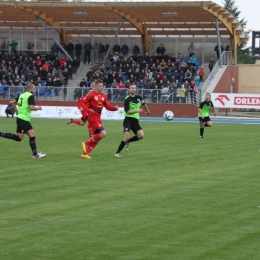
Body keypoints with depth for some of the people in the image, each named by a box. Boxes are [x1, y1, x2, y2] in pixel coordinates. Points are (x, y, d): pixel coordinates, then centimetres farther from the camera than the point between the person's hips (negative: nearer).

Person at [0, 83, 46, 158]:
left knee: (32, 135, 6)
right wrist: (38, 108, -4)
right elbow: (31, 107, -23)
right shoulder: (30, 96, -12)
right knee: (18, 138, -7)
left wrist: (17, 111, 25)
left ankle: (35, 154, 4)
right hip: (23, 119, -10)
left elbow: (12, 102, 16)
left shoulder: (21, 95, 13)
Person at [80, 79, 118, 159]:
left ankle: (85, 153, 17)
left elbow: (108, 106, 11)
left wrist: (114, 108, -9)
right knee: (103, 133, -18)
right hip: (93, 118, -8)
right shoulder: (91, 95, -9)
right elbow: (83, 103, -8)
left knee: (96, 138, 9)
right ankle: (86, 143, -5)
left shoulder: (103, 96, 11)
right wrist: (88, 110, -25)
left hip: (98, 119, 8)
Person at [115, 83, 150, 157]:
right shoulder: (127, 100, -11)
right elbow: (127, 112, -19)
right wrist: (137, 110, -29)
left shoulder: (139, 97, 6)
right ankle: (118, 152, -3)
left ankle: (127, 142, 13)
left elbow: (143, 103, 29)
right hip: (128, 120, -5)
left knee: (141, 135, -13)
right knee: (127, 137, -20)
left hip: (135, 120, 5)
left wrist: (147, 111, 44)